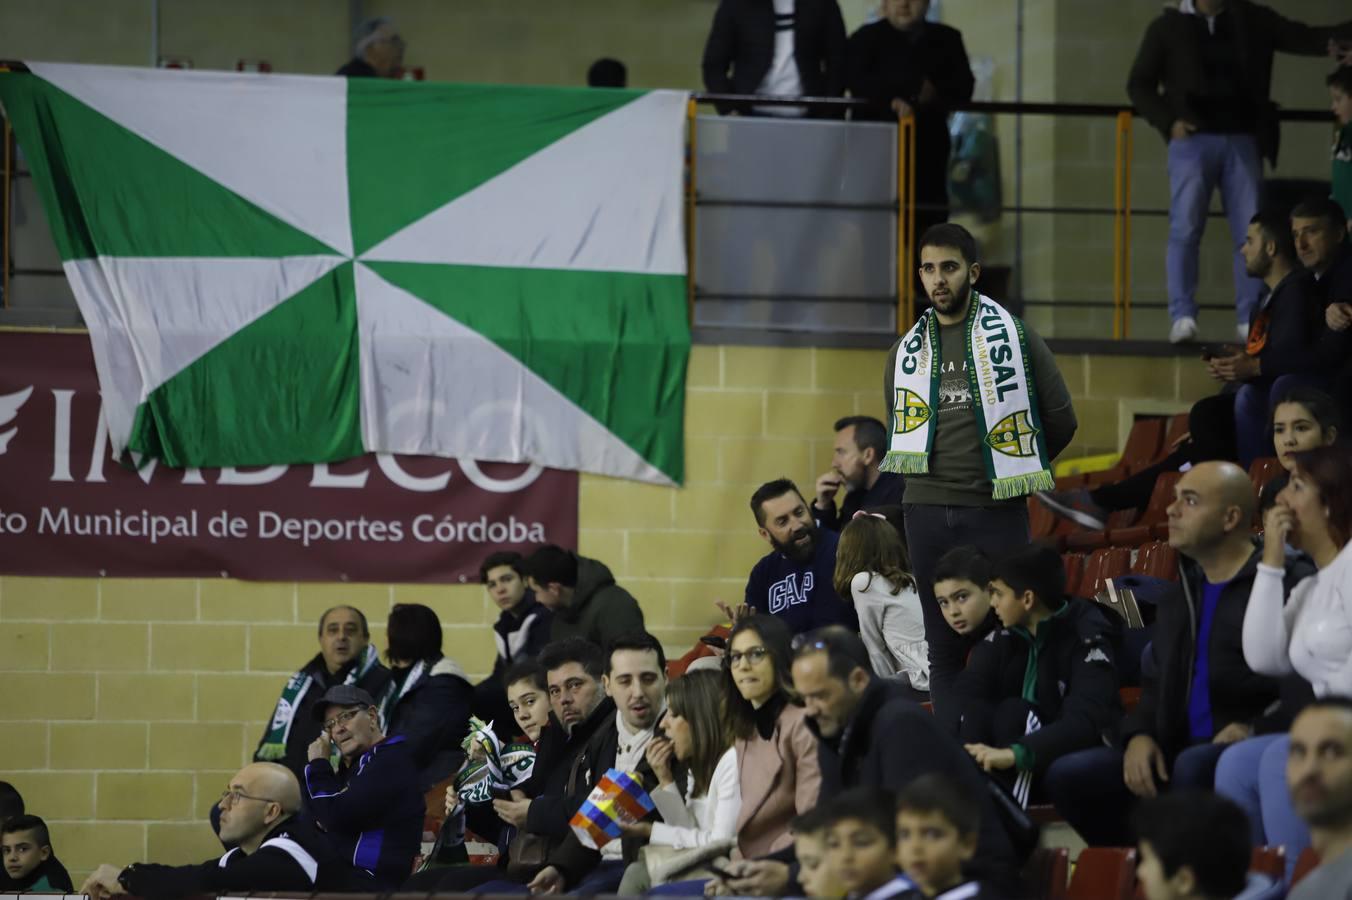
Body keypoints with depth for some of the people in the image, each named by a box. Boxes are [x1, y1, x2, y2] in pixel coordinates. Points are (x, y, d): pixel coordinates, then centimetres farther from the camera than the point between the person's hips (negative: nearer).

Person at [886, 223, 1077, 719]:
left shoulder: (1012, 337, 1)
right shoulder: (908, 351, 13)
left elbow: (1060, 420, 4)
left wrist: (1012, 468, 10)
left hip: (996, 510, -4)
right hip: (927, 509, 4)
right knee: (943, 647, 5)